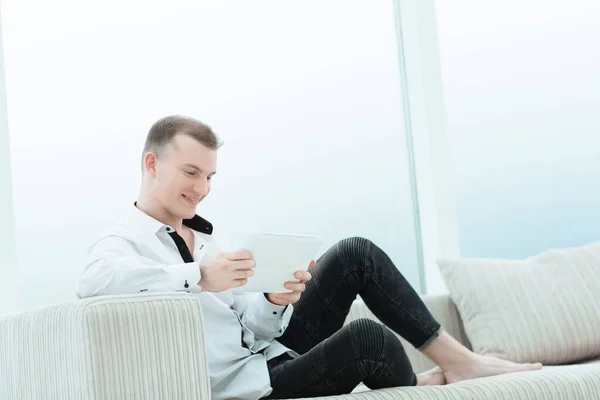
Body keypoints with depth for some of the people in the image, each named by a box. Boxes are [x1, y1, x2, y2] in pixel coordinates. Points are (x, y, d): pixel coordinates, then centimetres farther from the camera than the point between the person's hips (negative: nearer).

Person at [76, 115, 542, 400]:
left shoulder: (208, 238, 16)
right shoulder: (123, 242, -7)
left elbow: (254, 325, 9)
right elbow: (92, 282, -33)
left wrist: (275, 302, -14)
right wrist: (200, 277, -36)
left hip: (271, 352, 8)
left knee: (356, 254, -4)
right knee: (367, 338, -27)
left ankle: (454, 359, -1)